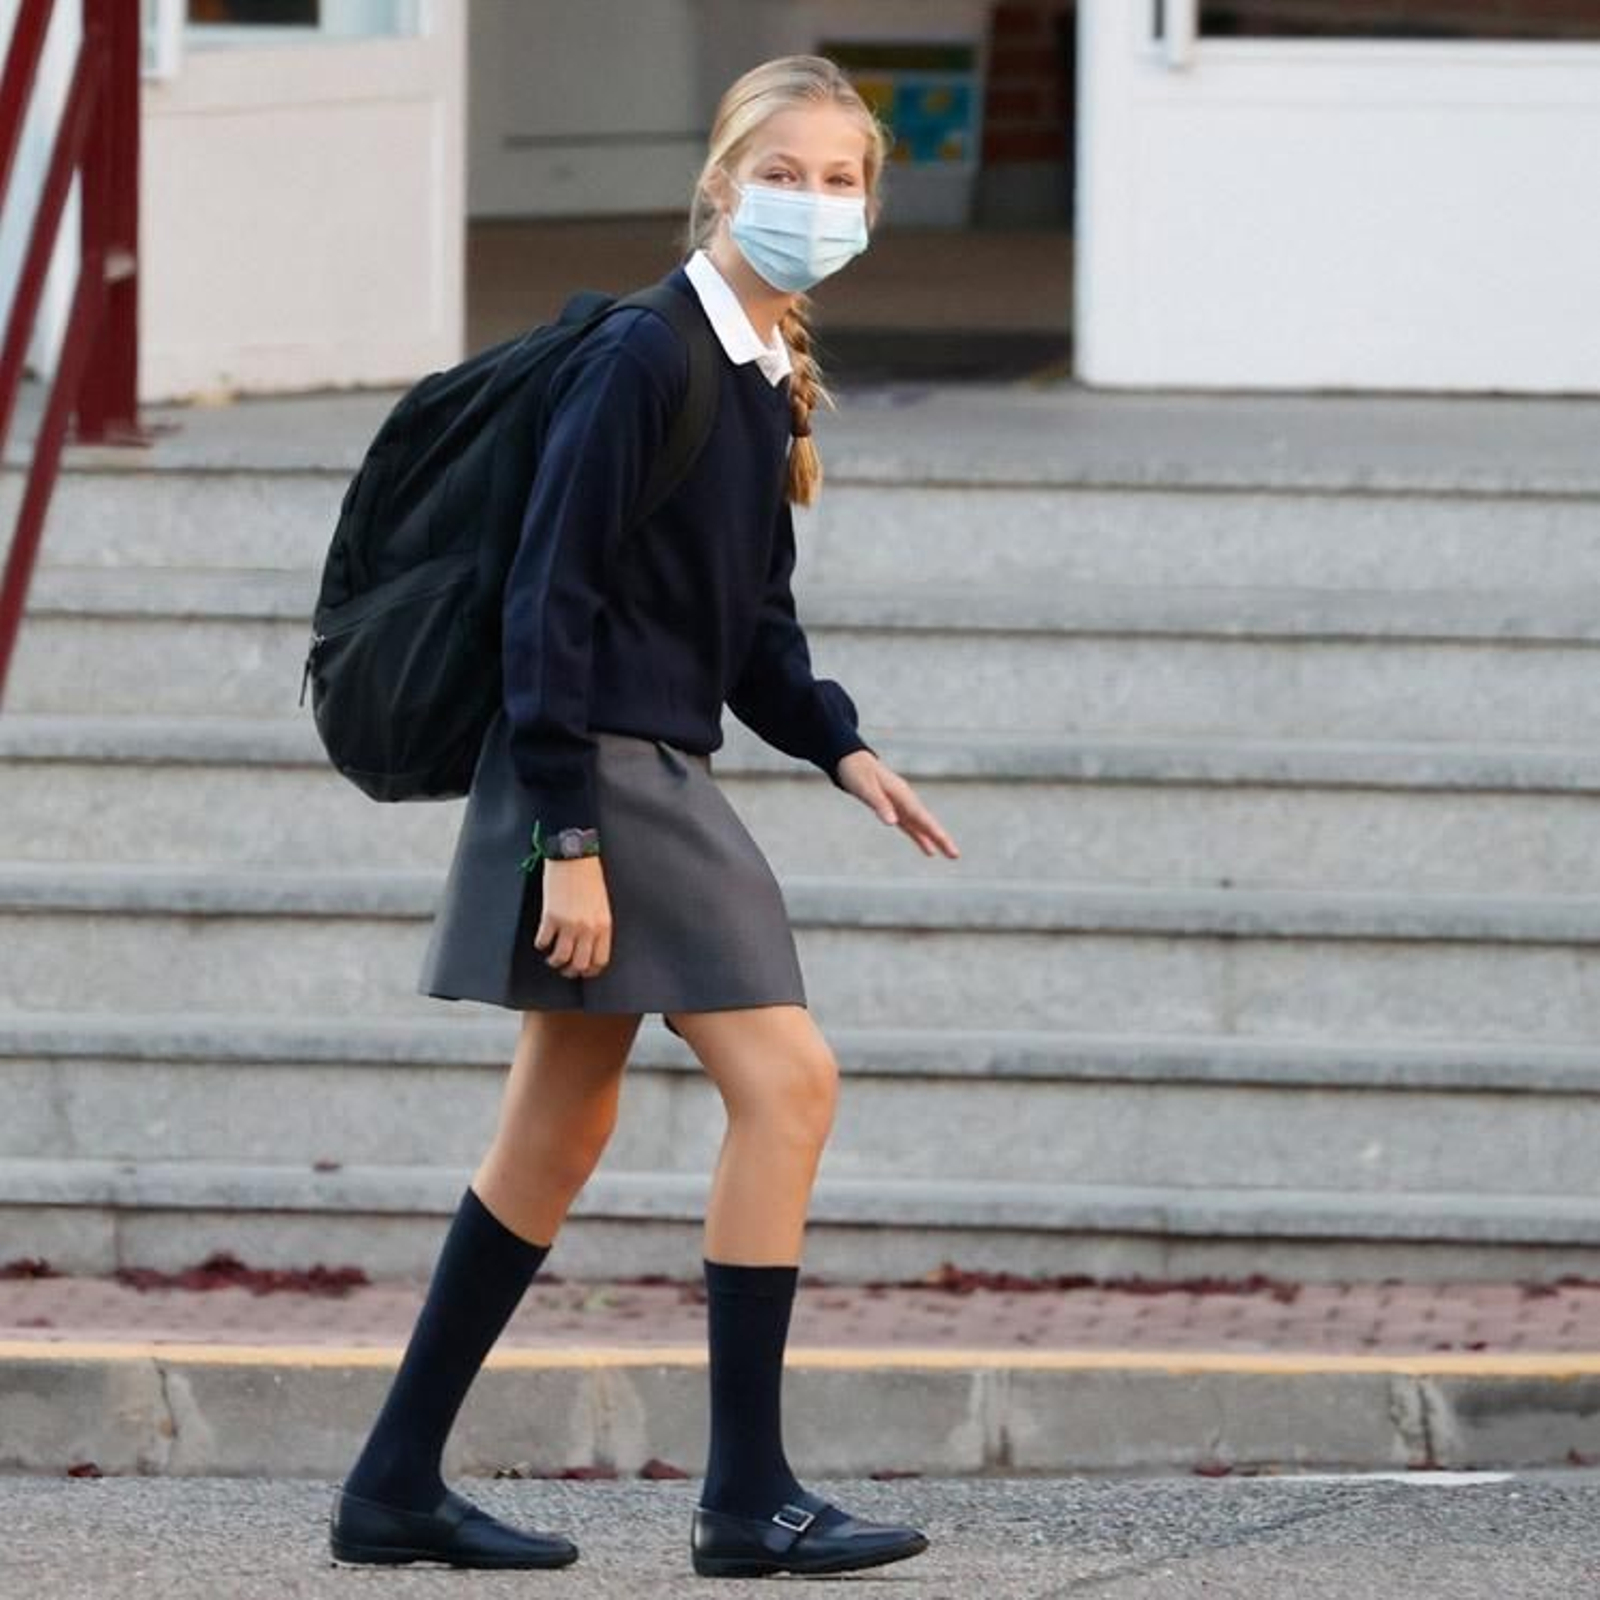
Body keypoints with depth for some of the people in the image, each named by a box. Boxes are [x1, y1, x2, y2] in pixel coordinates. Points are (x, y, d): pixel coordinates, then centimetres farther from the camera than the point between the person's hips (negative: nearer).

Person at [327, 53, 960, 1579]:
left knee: (558, 1134, 12)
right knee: (785, 1082, -12)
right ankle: (746, 1495, -8)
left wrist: (840, 747, 4)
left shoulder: (766, 379, 12)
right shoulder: (640, 357, -15)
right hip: (595, 777, -10)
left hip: (655, 777, 10)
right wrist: (570, 840, -20)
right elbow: (550, 600, -17)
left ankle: (398, 1482, 19)